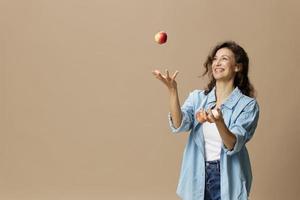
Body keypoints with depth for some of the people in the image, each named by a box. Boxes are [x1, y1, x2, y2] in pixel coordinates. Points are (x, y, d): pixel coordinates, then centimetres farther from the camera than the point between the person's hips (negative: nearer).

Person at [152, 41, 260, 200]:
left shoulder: (248, 104, -7)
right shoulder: (197, 97, 2)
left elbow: (233, 145, -18)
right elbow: (179, 125, -14)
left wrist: (218, 122, -36)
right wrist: (172, 91, -26)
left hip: (227, 180, -3)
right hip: (197, 178, 3)